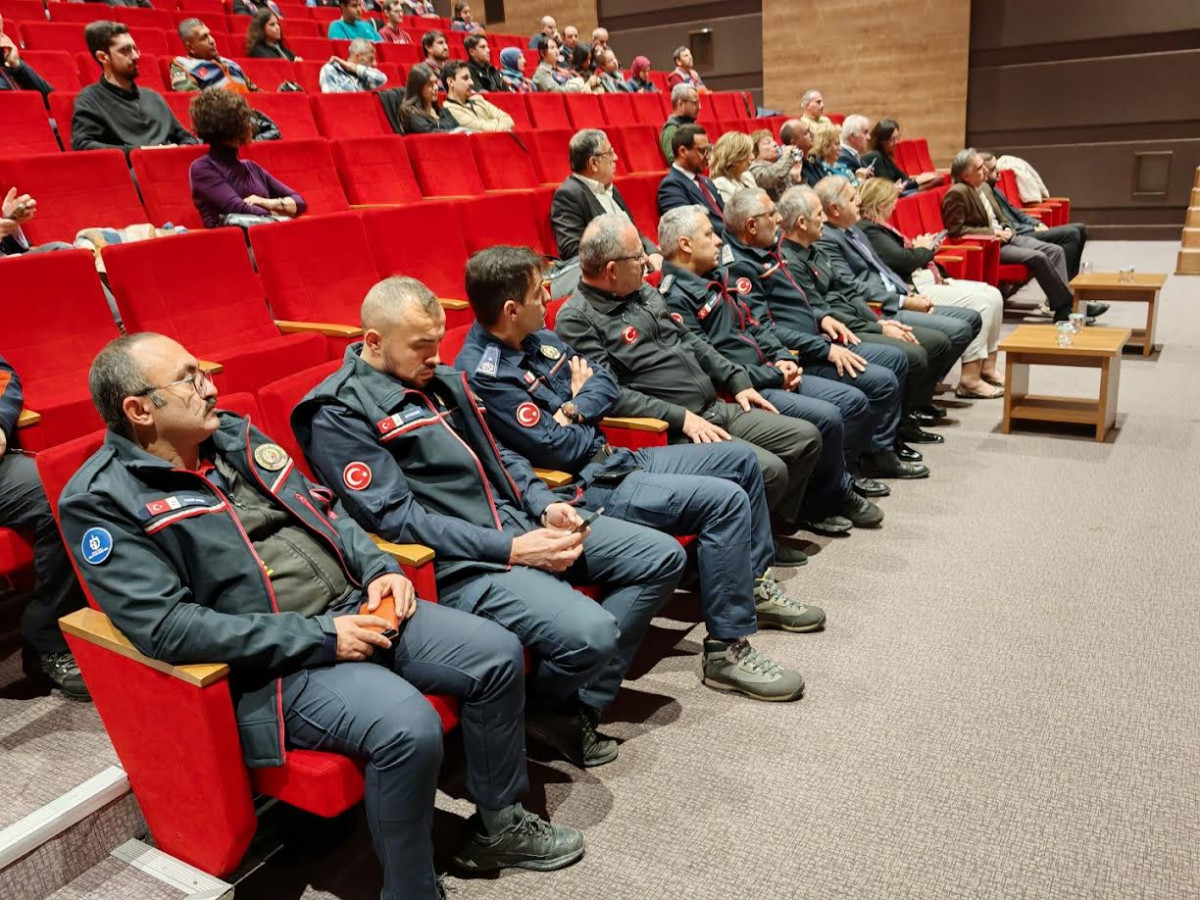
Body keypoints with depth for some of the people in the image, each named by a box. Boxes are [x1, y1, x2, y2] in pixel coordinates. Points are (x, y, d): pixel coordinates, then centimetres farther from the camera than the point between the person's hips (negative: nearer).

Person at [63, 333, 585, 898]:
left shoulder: (232, 433, 12)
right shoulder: (102, 501, -9)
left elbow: (323, 509, 20)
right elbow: (167, 627, -19)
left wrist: (379, 568, 1)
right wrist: (319, 637, -21)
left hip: (355, 608, 7)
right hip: (274, 663, -7)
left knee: (498, 654, -3)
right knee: (408, 726, -30)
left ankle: (496, 825, 18)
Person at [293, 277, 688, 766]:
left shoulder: (441, 380, 15)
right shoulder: (337, 414, -9)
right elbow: (397, 518, -16)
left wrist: (546, 505, 0)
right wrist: (512, 550, -19)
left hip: (520, 524, 9)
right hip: (460, 565, -9)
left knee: (662, 557, 4)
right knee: (589, 633, -29)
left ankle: (581, 702, 7)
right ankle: (551, 711, 8)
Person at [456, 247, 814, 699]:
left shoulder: (536, 338, 8)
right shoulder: (484, 374, -21)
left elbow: (605, 382, 11)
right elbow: (557, 449, -21)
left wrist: (574, 410, -10)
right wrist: (590, 421, -1)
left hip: (611, 458, 10)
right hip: (583, 487, -10)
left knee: (741, 458, 13)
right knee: (726, 500, -22)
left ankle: (755, 585, 27)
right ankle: (727, 649, -11)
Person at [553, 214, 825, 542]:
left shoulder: (643, 292, 16)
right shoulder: (576, 320, -12)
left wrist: (737, 381, 17)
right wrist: (680, 417, -20)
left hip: (717, 409, 9)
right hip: (672, 434, -9)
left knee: (806, 438, 4)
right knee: (768, 470, -23)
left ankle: (775, 527, 18)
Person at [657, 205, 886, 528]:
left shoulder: (716, 276, 17)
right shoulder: (675, 298, -14)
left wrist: (783, 358, 3)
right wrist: (774, 376, -14)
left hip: (770, 375, 10)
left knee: (854, 401, 5)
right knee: (827, 417, -22)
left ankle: (833, 485, 13)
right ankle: (830, 499, 2)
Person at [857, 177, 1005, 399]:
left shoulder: (879, 227, 20)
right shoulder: (868, 230, -14)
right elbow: (903, 260, -20)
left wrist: (925, 247, 5)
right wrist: (923, 249, -1)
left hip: (926, 280, 11)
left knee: (993, 295, 3)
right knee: (979, 301, -20)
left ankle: (987, 366, 9)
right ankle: (970, 379, -15)